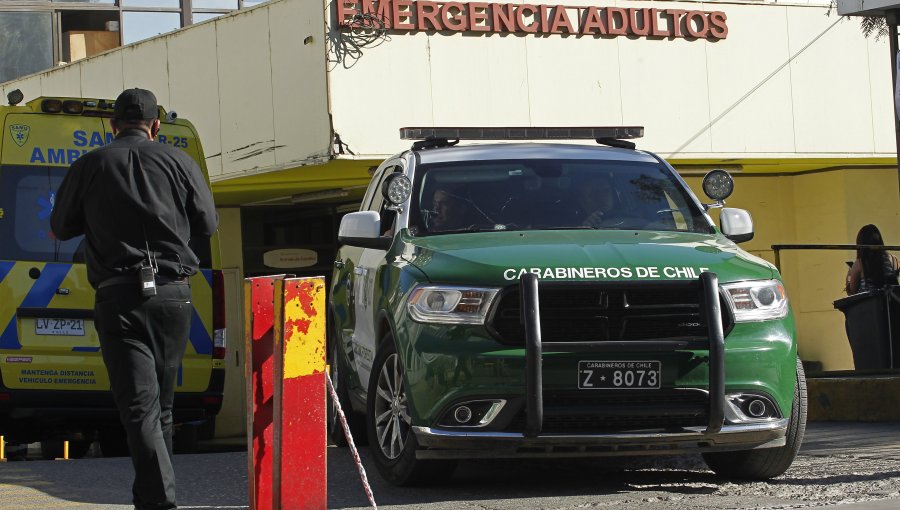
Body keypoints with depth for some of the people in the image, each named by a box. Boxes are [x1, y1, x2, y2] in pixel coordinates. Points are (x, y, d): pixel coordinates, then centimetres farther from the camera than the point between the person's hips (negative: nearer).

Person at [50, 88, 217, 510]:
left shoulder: (90, 166, 2)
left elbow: (61, 227, 13)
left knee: (139, 406, -7)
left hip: (119, 297, -2)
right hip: (173, 294, 2)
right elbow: (207, 225, 13)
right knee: (161, 404, 16)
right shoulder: (178, 162, 4)